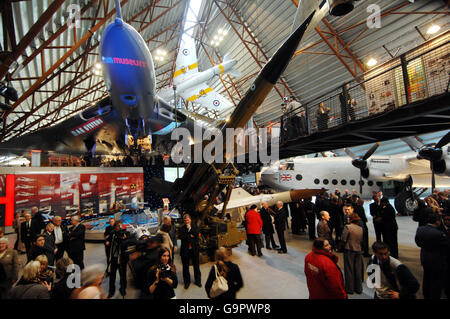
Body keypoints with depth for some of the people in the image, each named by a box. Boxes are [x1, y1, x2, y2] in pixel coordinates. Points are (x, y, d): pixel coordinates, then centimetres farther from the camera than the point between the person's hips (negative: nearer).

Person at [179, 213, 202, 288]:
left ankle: (198, 281, 28)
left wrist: (190, 228, -15)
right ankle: (187, 282, 26)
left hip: (194, 249, 0)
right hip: (185, 249, 0)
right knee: (185, 266, 9)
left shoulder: (194, 226, 2)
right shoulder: (182, 228, -1)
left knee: (196, 265, 11)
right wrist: (190, 236, -15)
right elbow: (180, 236, -14)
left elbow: (196, 234, -12)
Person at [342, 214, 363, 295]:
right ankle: (358, 288, 24)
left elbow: (343, 239, -15)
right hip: (358, 251, 5)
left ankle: (350, 288, 13)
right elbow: (361, 240, 7)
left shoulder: (347, 227, -15)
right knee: (358, 270, 14)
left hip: (349, 251, -5)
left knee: (349, 270, 5)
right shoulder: (360, 229, 3)